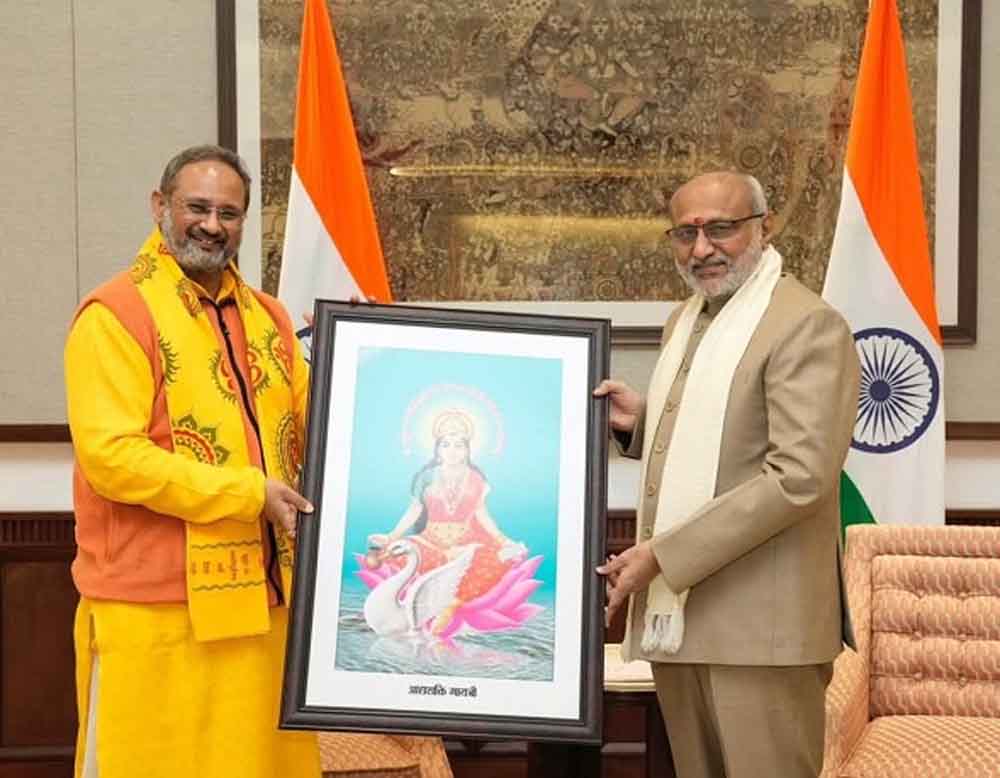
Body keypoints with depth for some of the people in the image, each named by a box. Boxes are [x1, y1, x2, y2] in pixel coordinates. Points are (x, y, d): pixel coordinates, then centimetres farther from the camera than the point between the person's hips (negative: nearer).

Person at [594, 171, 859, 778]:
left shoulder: (808, 325, -11)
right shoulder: (685, 319, 16)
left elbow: (799, 476, -19)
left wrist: (662, 554, -19)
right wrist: (640, 421, 6)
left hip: (759, 621, -8)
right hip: (673, 613, 8)